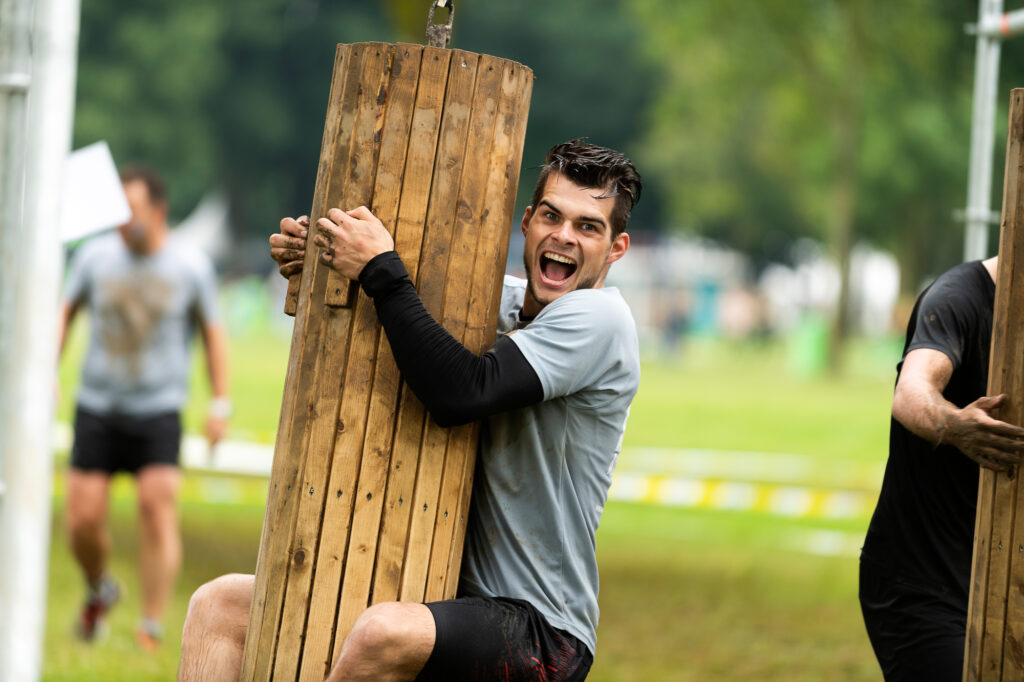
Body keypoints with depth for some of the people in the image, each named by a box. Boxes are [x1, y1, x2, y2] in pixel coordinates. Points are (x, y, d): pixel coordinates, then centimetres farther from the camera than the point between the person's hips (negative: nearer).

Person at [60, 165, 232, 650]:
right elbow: (64, 313, 12)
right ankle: (99, 592, 28)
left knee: (158, 510, -15)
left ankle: (152, 630, -9)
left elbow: (214, 333, 6)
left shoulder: (191, 266, -5)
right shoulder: (96, 256, -2)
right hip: (97, 408, 2)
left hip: (159, 413, -2)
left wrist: (220, 404, 1)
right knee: (83, 519, -4)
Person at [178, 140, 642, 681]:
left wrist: (380, 269, -21)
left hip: (542, 633, -9)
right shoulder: (502, 301, 12)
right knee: (219, 605, 4)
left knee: (387, 632, -39)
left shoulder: (597, 317, -13)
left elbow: (459, 393, -26)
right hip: (452, 592, 9)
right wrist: (308, 269, 4)